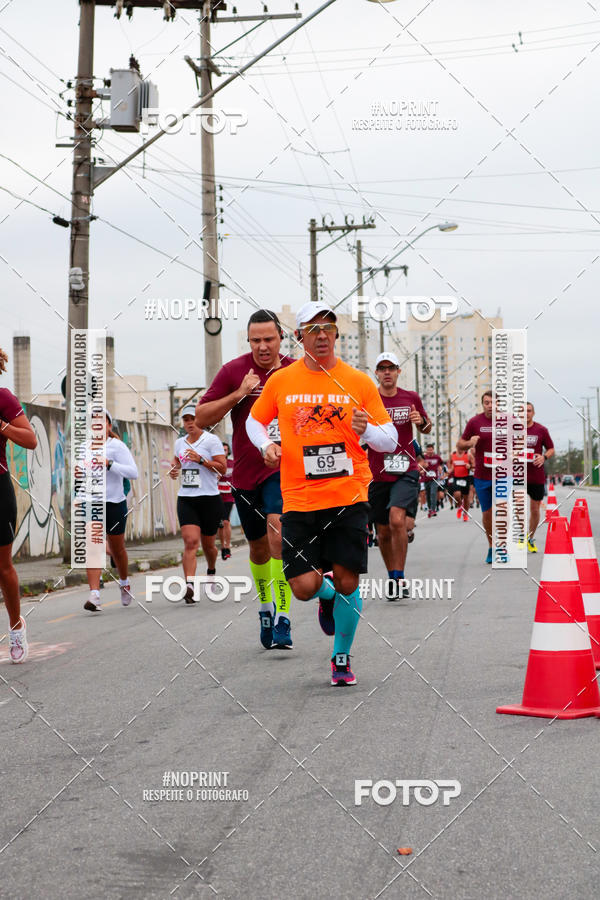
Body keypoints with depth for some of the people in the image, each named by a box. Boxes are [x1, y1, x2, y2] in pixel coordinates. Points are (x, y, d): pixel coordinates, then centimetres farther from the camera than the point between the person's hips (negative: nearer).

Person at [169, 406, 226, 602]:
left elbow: (222, 468, -9)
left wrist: (201, 460, -19)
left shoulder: (211, 440, -4)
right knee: (190, 541, -15)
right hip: (186, 499, 3)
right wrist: (174, 470, 7)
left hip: (210, 499, -3)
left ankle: (211, 571, 42)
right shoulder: (179, 443, 12)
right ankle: (189, 585, -25)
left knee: (208, 544, 10)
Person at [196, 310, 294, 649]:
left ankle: (282, 620, -23)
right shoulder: (233, 371, -1)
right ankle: (266, 608, 39)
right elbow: (201, 419, -4)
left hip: (285, 468, -2)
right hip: (246, 472, 2)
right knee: (258, 547, 15)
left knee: (278, 533, -24)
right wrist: (238, 394, -15)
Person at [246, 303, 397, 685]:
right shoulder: (281, 381, 5)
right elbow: (255, 421, 21)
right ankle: (328, 596, 31)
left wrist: (367, 431, -16)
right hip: (299, 501, 1)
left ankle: (342, 657, 19)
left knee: (347, 582, -4)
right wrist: (266, 445, 1)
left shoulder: (359, 382, 2)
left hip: (349, 498, -1)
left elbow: (390, 440, 5)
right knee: (304, 587, -7)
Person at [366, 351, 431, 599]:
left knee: (397, 519, -21)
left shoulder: (411, 398, 5)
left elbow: (427, 429, 18)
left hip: (405, 471, -1)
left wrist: (421, 422, -4)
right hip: (377, 474, 1)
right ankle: (392, 577, 28)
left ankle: (399, 579, -13)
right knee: (383, 532, 8)